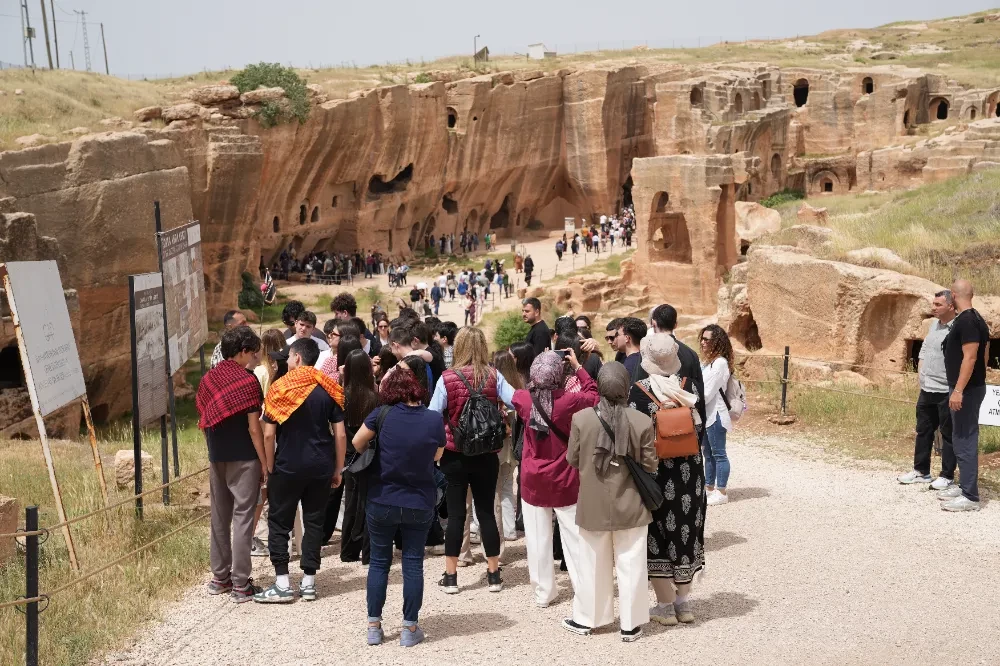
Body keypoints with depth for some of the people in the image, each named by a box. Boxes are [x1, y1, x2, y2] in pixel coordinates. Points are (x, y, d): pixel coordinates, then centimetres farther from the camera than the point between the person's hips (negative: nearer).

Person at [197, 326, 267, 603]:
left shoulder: (208, 379, 6)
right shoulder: (247, 380, -13)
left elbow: (204, 421, 11)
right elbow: (253, 427, -14)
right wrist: (265, 463, -8)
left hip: (217, 458, 6)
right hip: (244, 459, -6)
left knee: (219, 517, 14)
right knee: (242, 517, -1)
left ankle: (220, 577, 22)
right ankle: (240, 584, 1)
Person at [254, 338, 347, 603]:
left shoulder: (280, 388, -6)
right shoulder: (330, 389, 1)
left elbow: (268, 434, -8)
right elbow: (341, 434, -1)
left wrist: (269, 468, 2)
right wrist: (338, 469, 8)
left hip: (287, 466, -3)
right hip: (321, 467, 3)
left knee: (279, 523, 7)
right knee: (314, 522, 10)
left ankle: (282, 585, 4)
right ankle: (308, 583, 12)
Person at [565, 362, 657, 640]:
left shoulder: (581, 419, -12)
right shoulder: (642, 422, -13)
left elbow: (572, 460, -2)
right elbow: (650, 465, -7)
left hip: (593, 506, 1)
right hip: (630, 506, -1)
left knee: (593, 564, 15)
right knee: (630, 565, 9)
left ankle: (587, 618, 26)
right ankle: (631, 623, 16)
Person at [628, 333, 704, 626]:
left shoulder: (639, 391, -14)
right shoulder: (688, 386, -4)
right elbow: (700, 426, 3)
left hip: (654, 472, -4)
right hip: (689, 472, 4)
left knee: (657, 535, 8)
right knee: (686, 531, 16)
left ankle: (666, 606, 14)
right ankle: (683, 602, 24)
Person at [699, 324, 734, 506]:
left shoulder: (720, 363, -15)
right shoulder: (707, 361, 13)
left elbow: (707, 393, -19)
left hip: (715, 415, -9)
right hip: (705, 414, 9)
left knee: (718, 454, -2)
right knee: (708, 454, 15)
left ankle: (721, 493, 3)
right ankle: (709, 488, 23)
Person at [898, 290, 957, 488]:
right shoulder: (934, 325, 10)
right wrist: (922, 373, 11)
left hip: (946, 392, -9)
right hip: (926, 390, 9)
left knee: (948, 435, 3)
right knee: (923, 431, 16)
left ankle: (947, 476, 12)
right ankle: (921, 471, 27)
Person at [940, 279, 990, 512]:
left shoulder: (967, 321, -18)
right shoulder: (973, 319, 13)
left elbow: (970, 357, -24)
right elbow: (984, 355, 18)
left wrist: (958, 390, -25)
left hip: (967, 389, -11)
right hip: (969, 387, 11)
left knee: (965, 440, -8)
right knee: (962, 439, 17)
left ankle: (970, 497, -6)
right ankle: (964, 486, 25)